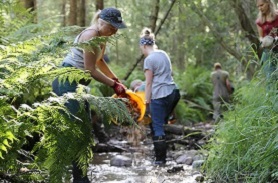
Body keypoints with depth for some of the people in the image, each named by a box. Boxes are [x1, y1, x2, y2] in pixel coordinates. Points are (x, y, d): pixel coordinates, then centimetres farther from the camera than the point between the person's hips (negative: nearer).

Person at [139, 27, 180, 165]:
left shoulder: (149, 59, -8)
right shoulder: (164, 54, 15)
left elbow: (149, 83, -9)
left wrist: (147, 101, -5)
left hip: (159, 95, -8)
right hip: (172, 92, 8)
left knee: (157, 127, -2)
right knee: (161, 123, 14)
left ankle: (160, 159, -1)